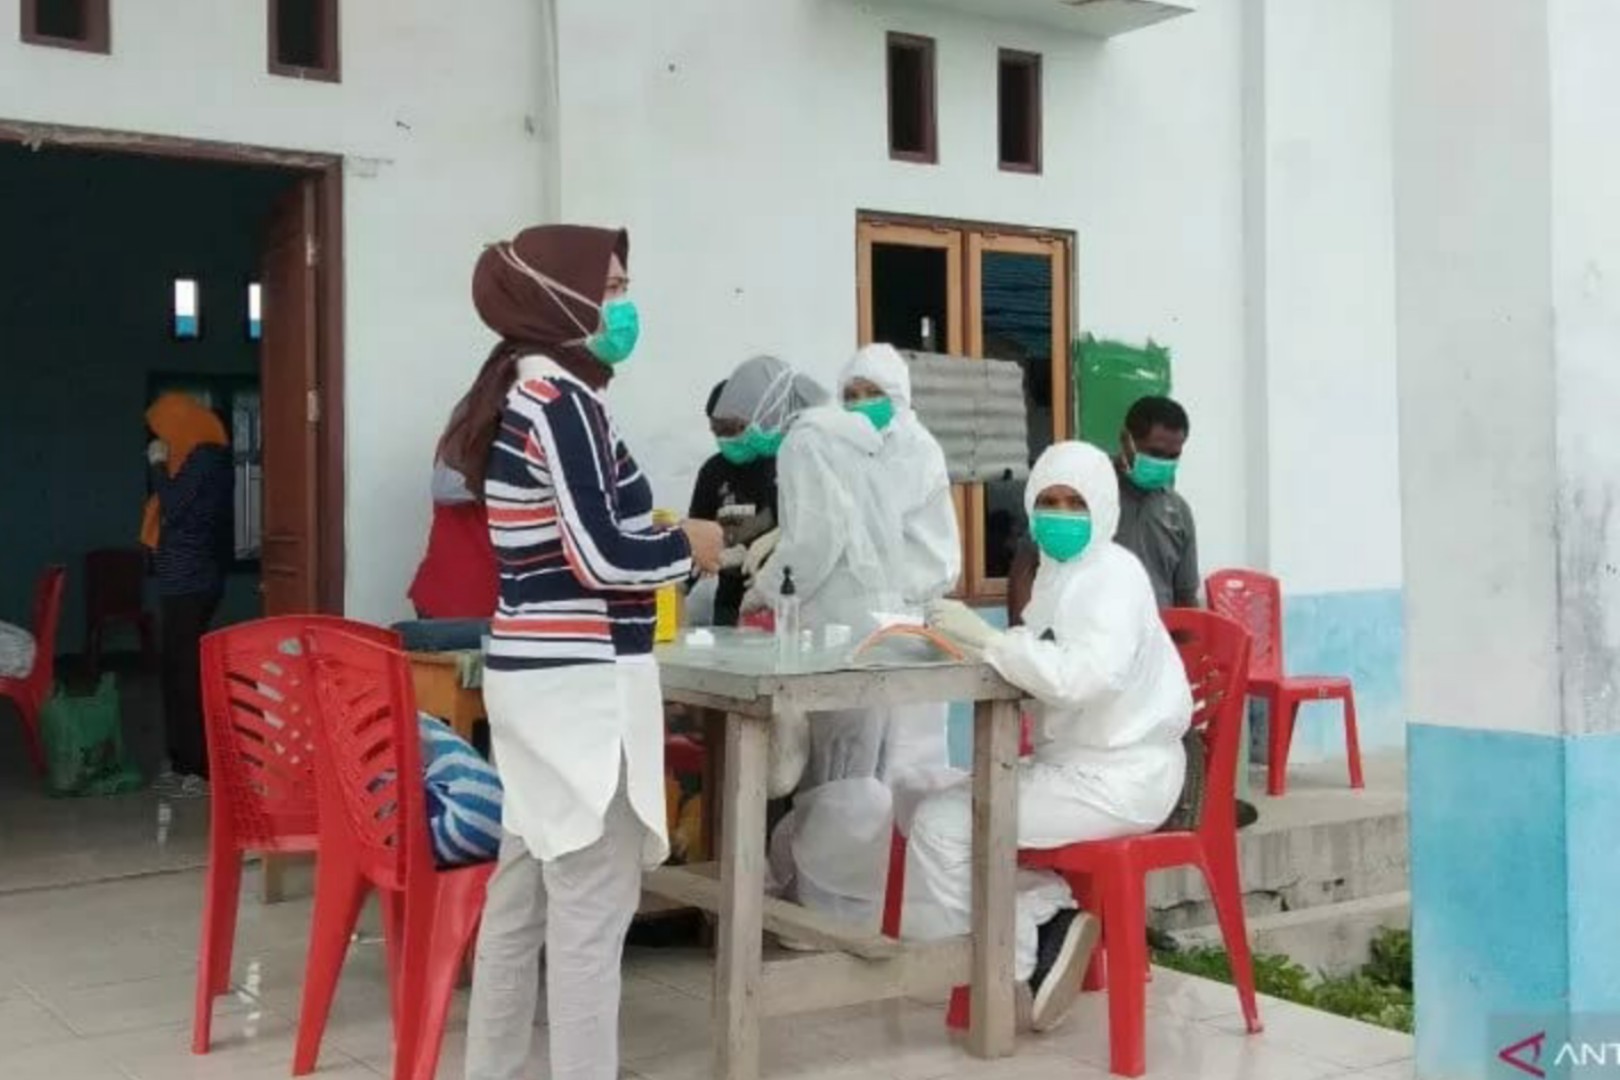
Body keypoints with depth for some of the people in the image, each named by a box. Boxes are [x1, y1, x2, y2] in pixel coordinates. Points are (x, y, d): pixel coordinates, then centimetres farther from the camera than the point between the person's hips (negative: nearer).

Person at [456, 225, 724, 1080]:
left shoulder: (521, 392, 15)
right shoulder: (561, 393, -14)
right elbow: (600, 555, -19)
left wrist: (661, 548, 10)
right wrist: (689, 547, -4)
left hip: (536, 672, 10)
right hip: (582, 682, -10)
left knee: (524, 895, 15)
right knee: (592, 907, -4)